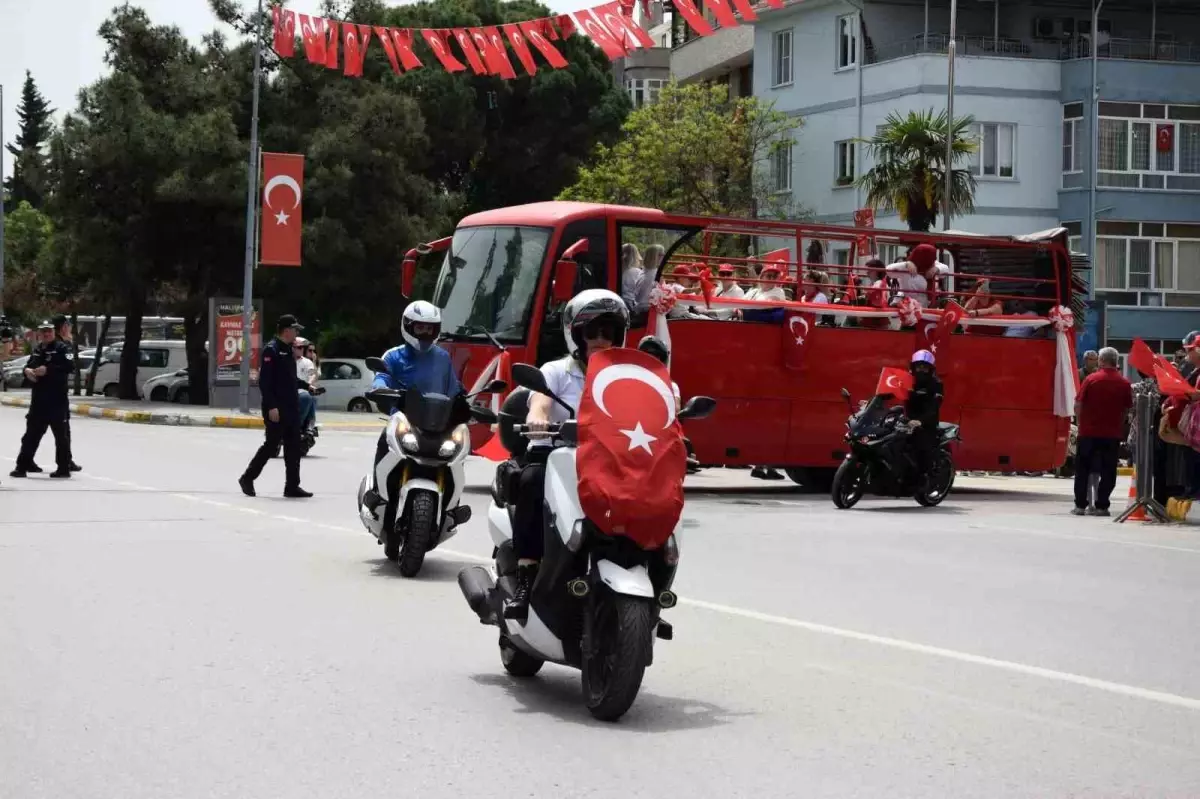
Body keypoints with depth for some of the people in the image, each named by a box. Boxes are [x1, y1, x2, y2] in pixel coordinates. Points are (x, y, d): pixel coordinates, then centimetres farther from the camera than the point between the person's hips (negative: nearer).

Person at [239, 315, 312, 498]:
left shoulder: (288, 351, 15)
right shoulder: (271, 350, -13)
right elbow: (264, 381, -18)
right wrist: (271, 407, -22)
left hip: (291, 408, 9)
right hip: (276, 409, -9)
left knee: (293, 447, 6)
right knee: (271, 445, -3)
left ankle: (292, 486, 9)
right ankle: (247, 478, 11)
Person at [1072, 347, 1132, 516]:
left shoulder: (1091, 379, -7)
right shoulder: (1124, 383, -1)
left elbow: (1078, 404, -5)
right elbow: (1127, 410, 5)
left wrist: (1081, 422, 9)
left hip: (1089, 432, -1)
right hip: (1113, 434, 1)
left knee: (1083, 470, 9)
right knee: (1108, 472, 6)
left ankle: (1080, 505, 8)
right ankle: (1101, 506, 2)